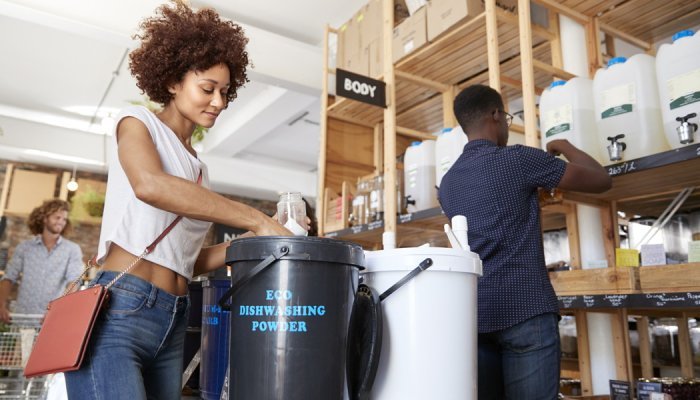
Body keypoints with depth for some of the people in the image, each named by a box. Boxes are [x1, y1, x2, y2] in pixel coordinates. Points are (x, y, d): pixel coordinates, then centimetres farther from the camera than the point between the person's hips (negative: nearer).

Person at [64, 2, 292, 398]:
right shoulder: (139, 121, 4)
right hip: (118, 311, -6)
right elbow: (149, 184, -21)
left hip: (173, 322, 7)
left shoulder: (199, 167, 20)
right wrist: (257, 220, -20)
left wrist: (253, 240, 3)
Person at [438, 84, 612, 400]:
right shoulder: (518, 159, -3)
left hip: (474, 314, 6)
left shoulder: (448, 183, 15)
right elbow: (601, 181, 6)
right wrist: (565, 147, 22)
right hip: (526, 311, -6)